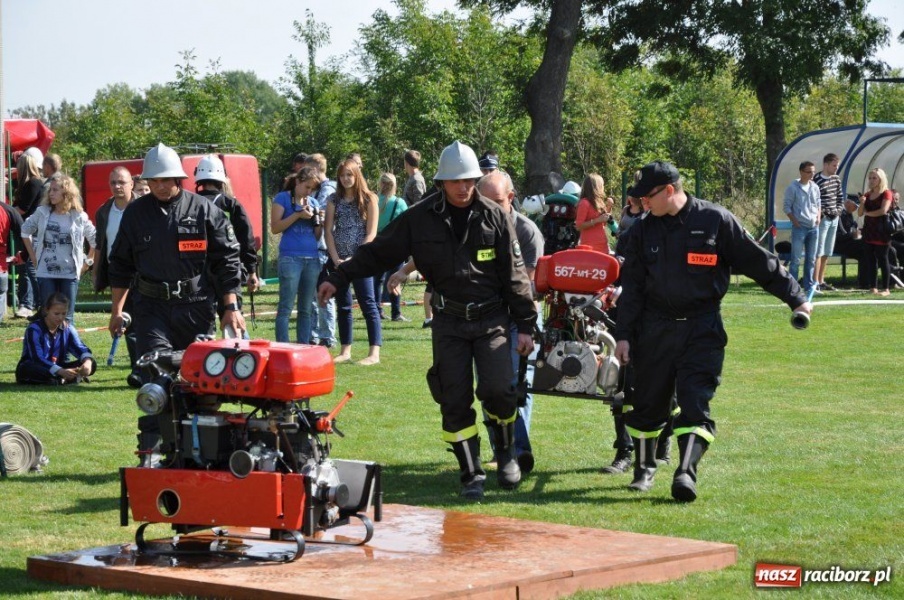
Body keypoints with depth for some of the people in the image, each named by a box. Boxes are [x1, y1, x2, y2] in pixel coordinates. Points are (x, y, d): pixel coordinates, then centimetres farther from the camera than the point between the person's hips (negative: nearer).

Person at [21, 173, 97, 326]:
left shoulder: (79, 217, -4)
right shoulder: (42, 212, 0)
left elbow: (95, 240, 7)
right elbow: (26, 231, 14)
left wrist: (88, 262, 5)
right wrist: (33, 256, 9)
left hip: (70, 274, -1)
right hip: (45, 273, 1)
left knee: (67, 318, 3)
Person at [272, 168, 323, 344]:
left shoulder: (313, 202, 16)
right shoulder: (283, 198, 2)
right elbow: (275, 227, -7)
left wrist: (319, 221, 0)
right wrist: (298, 215, -13)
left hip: (312, 259, 6)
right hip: (290, 258, -6)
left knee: (306, 309, 7)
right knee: (286, 307, -8)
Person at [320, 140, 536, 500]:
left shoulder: (493, 217, -1)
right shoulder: (421, 219, 0)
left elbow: (514, 274, 2)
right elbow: (378, 252, 6)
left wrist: (525, 324, 0)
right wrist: (338, 279, 2)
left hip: (491, 319, -1)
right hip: (449, 321, 1)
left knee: (497, 390, -15)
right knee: (454, 400, -1)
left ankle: (506, 453, 13)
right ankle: (471, 475, 10)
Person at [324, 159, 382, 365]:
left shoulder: (368, 199, -1)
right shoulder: (334, 201, 9)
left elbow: (371, 234, -5)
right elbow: (328, 231, 5)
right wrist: (336, 259, -7)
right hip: (339, 261, 4)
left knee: (368, 304, -8)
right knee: (342, 306, 8)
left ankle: (374, 353, -11)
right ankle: (345, 351, 15)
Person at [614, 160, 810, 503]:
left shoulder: (715, 221, -5)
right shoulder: (643, 231, 5)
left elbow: (758, 262, -1)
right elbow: (632, 287, 9)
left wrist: (795, 298, 1)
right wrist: (623, 335, 4)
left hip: (702, 329, -3)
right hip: (654, 329, 3)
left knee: (695, 401, -13)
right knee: (647, 403, 8)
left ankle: (686, 471, -19)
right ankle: (644, 469, 24)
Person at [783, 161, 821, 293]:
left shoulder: (815, 188, 9)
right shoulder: (793, 188, -6)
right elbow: (787, 207, -5)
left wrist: (818, 217, 2)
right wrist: (795, 222, -13)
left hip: (814, 227, 6)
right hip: (800, 227, -6)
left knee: (811, 259, 11)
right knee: (796, 259, -7)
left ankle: (809, 285, 18)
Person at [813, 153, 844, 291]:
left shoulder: (836, 179, 10)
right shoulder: (817, 181, -16)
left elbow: (840, 196, 20)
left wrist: (839, 209, 7)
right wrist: (820, 215, -18)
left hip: (834, 219, 8)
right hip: (823, 219, -8)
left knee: (827, 252, 13)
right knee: (819, 251, -9)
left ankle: (821, 281, 20)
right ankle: (815, 282, -8)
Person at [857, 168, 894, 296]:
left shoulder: (886, 193, -4)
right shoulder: (867, 194, 14)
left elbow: (883, 210, -17)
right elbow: (860, 214, 10)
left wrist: (868, 213, -4)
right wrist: (862, 203, -10)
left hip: (881, 231, -6)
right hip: (868, 231, 6)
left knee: (882, 260, -6)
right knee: (870, 260, 4)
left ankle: (885, 289, -4)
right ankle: (873, 288, 7)